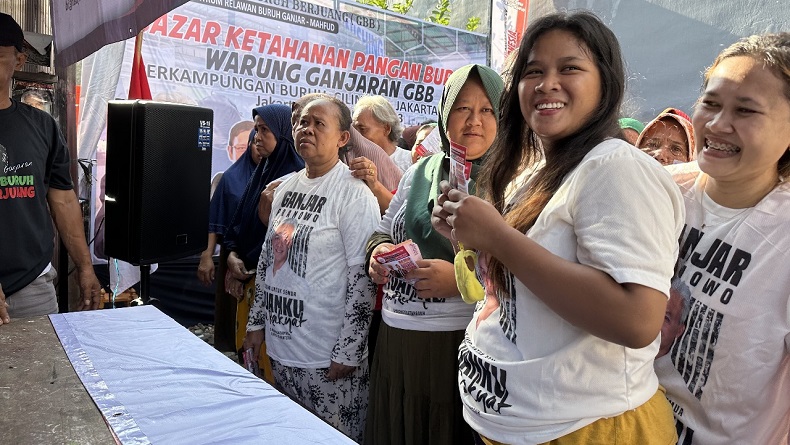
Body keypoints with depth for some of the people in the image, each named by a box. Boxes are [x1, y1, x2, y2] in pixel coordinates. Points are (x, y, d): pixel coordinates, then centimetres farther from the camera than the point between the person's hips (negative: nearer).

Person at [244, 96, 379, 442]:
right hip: (281, 345, 7)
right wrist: (257, 322, 14)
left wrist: (347, 352, -17)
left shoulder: (354, 194, -13)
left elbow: (363, 278, -16)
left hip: (328, 355, -7)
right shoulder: (286, 187, 8)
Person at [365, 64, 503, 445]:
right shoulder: (419, 173, 10)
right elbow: (384, 231, 20)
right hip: (395, 342, 6)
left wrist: (462, 279, -25)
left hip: (463, 345, -5)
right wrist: (380, 251, -1)